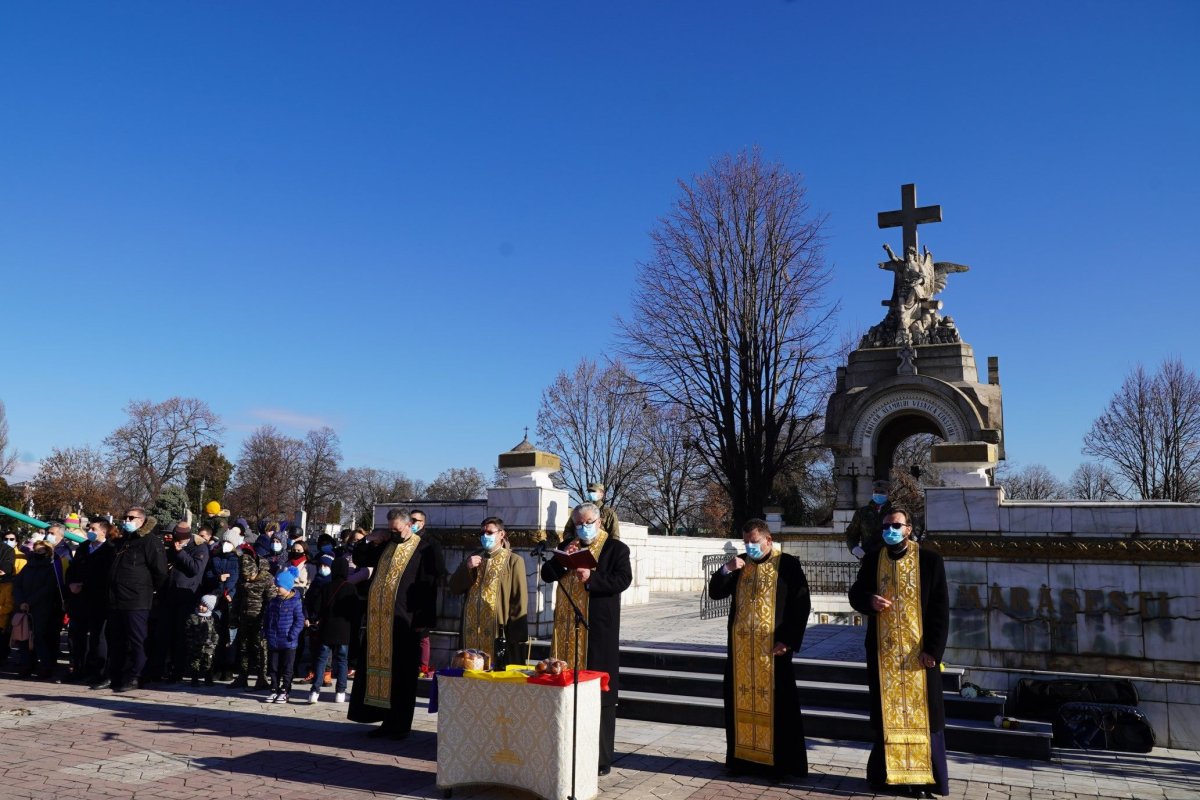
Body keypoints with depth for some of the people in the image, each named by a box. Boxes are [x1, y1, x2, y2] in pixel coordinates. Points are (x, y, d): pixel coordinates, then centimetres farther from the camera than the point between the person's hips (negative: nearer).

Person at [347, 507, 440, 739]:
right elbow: (359, 559, 24)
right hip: (378, 620, 6)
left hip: (404, 621, -6)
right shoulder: (384, 545, 14)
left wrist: (424, 620, -14)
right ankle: (387, 720, 19)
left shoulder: (422, 549, -5)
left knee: (401, 674, 0)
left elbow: (429, 586, -8)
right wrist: (369, 540, 5)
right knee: (379, 668, 9)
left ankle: (400, 724, 9)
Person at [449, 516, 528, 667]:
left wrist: (517, 636, -11)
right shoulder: (473, 558, 16)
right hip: (472, 631, 5)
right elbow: (454, 588, 10)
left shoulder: (513, 560, 0)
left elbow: (519, 599, -5)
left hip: (500, 631, -5)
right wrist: (467, 568, -7)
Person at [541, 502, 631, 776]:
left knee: (599, 692, -1)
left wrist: (591, 578, -22)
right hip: (568, 628, 4)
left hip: (598, 629, -4)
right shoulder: (567, 546, 15)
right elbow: (546, 575, 9)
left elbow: (623, 579, -13)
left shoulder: (615, 548, 0)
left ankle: (601, 757, 6)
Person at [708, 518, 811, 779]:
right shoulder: (739, 564, 10)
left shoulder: (788, 565, -4)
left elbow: (802, 604, -6)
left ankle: (782, 762, 10)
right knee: (741, 701, 8)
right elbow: (715, 593, 6)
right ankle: (743, 757, 18)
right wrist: (726, 570, -12)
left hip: (772, 647, -4)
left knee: (776, 704, 1)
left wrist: (788, 640, -12)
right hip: (741, 646, 4)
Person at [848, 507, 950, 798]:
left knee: (921, 712, 4)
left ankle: (923, 777, 14)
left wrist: (933, 648, -13)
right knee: (886, 712, 9)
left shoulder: (930, 560, -5)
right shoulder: (872, 561, 4)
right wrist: (869, 601, -14)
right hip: (883, 651, 3)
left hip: (919, 651, -2)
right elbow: (855, 594, 10)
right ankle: (887, 772, 19)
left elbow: (941, 608, -6)